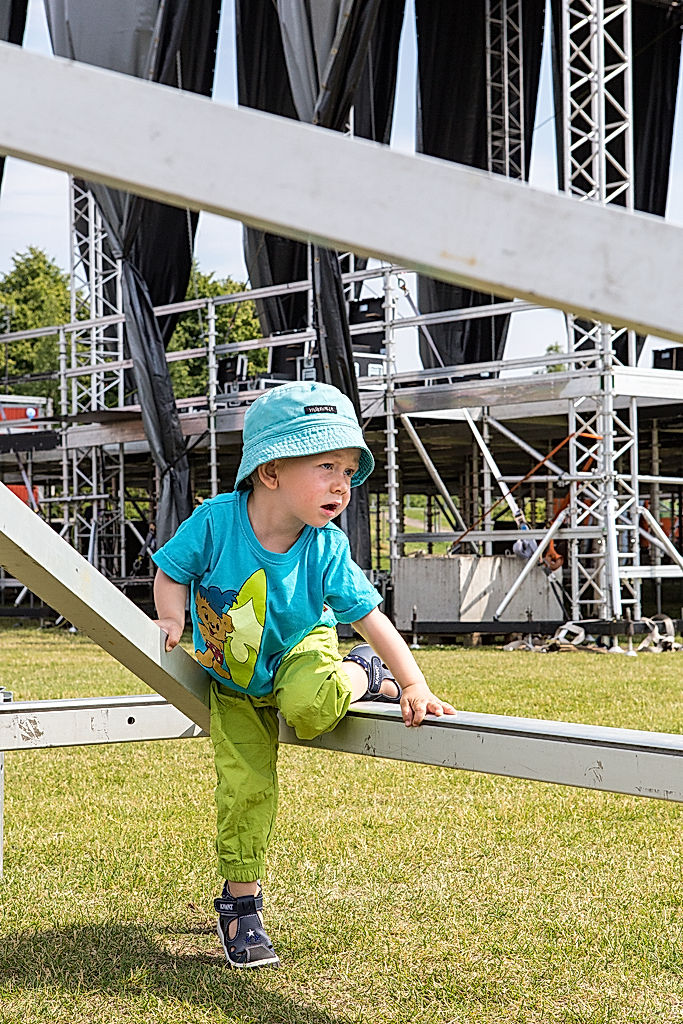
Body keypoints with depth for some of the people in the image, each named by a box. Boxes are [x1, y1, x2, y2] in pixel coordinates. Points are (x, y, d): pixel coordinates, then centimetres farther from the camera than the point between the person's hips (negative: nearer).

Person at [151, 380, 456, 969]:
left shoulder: (327, 549, -24)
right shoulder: (215, 521, -26)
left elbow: (370, 616, -17)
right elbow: (173, 571, -7)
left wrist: (414, 687, -22)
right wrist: (173, 622, -23)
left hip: (300, 651, -1)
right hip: (233, 683, 1)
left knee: (308, 707, -36)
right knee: (244, 786, -3)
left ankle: (360, 677, -2)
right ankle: (241, 900, 16)